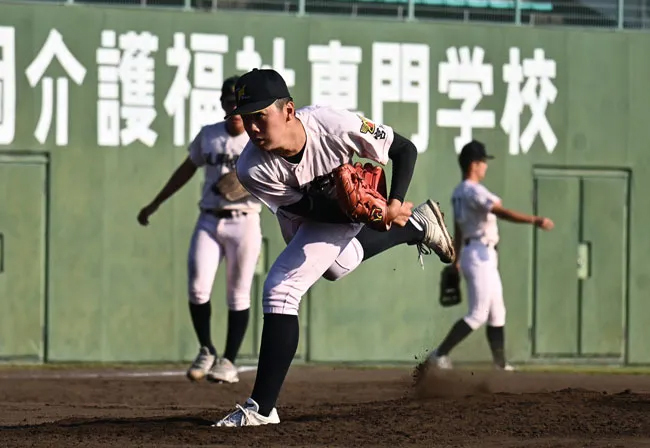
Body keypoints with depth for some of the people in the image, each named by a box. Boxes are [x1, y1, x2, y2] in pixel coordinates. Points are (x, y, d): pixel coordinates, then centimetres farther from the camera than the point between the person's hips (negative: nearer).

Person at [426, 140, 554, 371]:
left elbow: (458, 228, 21)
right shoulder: (474, 191, -17)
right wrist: (535, 220, -34)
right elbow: (503, 212, -29)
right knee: (477, 315, -10)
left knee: (497, 312, 14)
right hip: (480, 255, -10)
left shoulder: (458, 193, 12)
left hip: (484, 257, 10)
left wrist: (456, 261, 28)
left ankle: (500, 364, 17)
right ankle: (439, 354, -12)